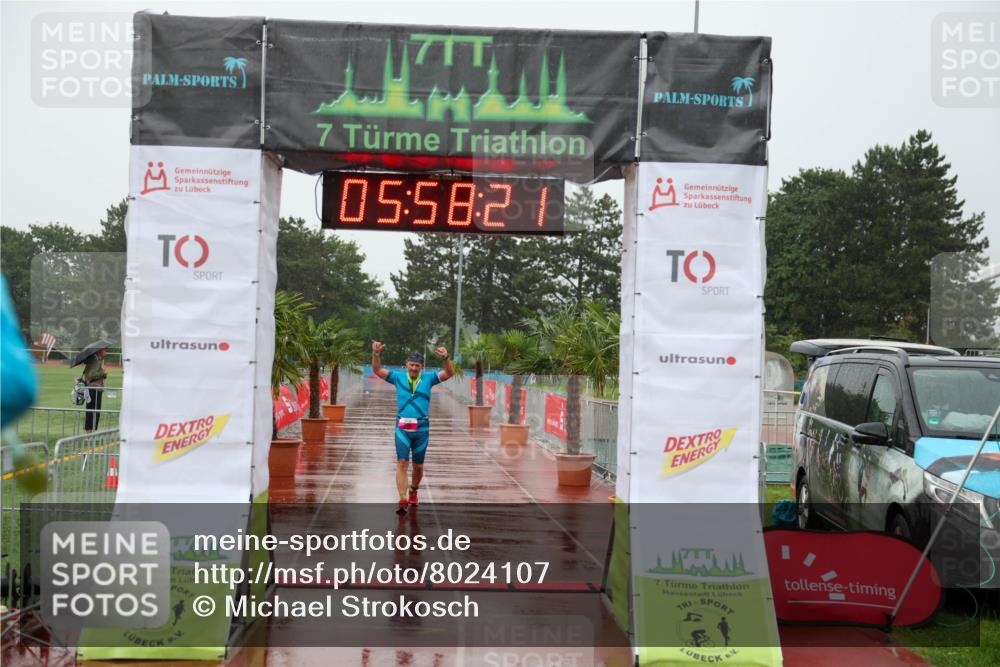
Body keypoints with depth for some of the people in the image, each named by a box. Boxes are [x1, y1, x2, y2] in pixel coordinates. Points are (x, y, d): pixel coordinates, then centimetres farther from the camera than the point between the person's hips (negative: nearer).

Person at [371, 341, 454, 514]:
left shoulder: (428, 378, 3)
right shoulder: (398, 377, 5)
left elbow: (449, 373, -5)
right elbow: (377, 370, 3)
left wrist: (446, 358, -23)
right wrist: (375, 354, -13)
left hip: (422, 428, 1)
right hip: (402, 428, -1)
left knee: (418, 466, 11)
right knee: (402, 463, -12)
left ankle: (413, 491, 37)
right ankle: (403, 501, -17)